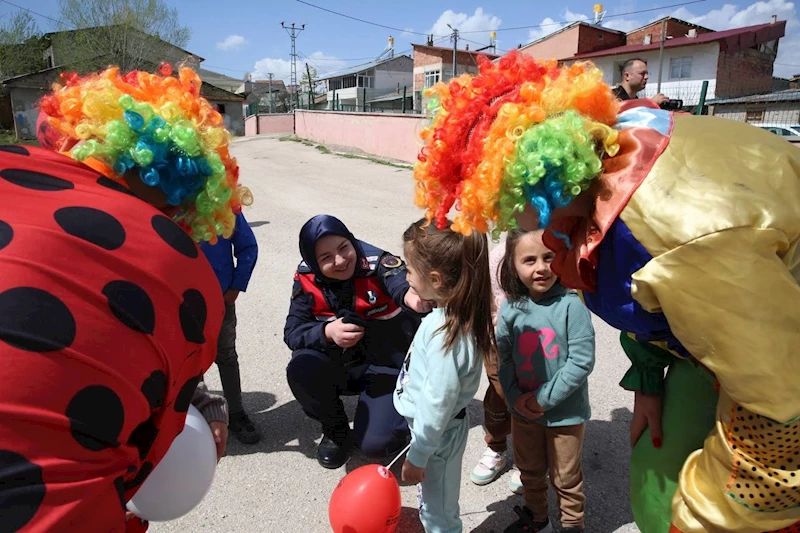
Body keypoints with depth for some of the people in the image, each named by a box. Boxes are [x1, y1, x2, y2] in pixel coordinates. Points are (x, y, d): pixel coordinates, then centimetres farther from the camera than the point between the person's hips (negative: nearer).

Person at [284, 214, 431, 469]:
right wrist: (327, 332, -36)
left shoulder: (379, 264, -24)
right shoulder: (307, 280, -12)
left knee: (375, 443, -22)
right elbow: (292, 332, -15)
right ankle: (337, 431, 5)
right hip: (341, 365, 4)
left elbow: (400, 282, -46)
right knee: (300, 371, -27)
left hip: (389, 366, -4)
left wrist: (411, 296, -71)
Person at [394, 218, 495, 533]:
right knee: (431, 498, 31)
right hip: (434, 427, 8)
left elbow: (437, 404, -26)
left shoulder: (446, 335, -35)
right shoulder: (452, 315, -9)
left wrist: (417, 456, -16)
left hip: (438, 435, -8)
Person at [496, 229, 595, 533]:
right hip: (522, 412, 4)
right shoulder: (510, 308, -9)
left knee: (565, 479, 19)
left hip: (565, 413, -4)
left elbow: (581, 362, -21)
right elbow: (502, 357, -3)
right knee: (530, 471, 26)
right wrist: (515, 397, -13)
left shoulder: (571, 305, -21)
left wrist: (543, 399, -19)